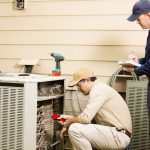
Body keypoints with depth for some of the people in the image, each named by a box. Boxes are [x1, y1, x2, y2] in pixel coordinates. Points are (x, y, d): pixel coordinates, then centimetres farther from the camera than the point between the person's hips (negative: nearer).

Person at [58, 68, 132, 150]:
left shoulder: (98, 89, -14)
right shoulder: (99, 88, 18)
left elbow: (85, 118, -21)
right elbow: (89, 117, 20)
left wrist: (66, 124, -5)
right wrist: (69, 118, 13)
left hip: (118, 136, -11)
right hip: (116, 133, 11)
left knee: (74, 129, -19)